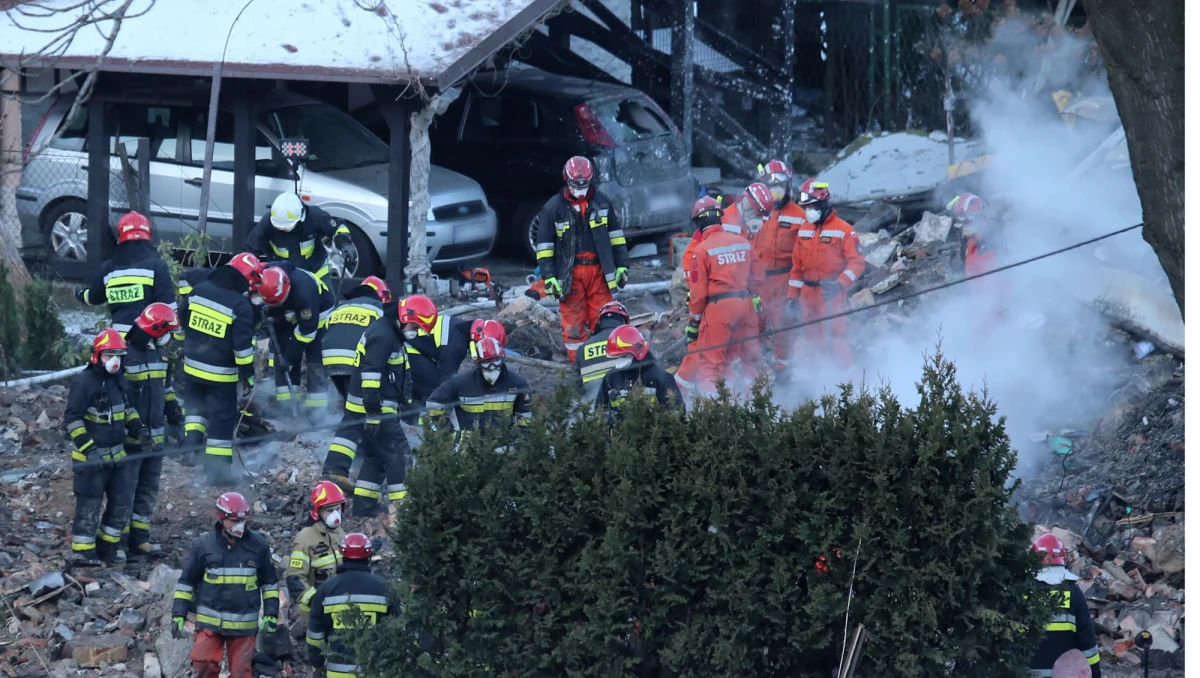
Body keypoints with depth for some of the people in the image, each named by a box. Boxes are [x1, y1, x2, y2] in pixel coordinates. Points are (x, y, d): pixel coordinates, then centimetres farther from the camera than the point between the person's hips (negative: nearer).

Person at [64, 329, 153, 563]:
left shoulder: (120, 380, 8)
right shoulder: (84, 382, -17)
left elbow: (128, 410, 22)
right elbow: (72, 419, -18)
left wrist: (140, 431, 4)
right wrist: (88, 448, -25)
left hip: (116, 454, 8)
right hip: (90, 457, -8)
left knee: (123, 502, 11)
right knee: (89, 506, -3)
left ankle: (108, 546, 26)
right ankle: (83, 554, 5)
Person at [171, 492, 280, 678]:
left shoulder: (258, 545, 0)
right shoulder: (204, 544, -3)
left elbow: (270, 581, 11)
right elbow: (187, 581, 6)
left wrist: (271, 613, 6)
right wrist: (179, 614, 1)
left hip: (244, 624, 1)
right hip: (210, 621, -1)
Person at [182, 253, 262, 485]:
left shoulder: (199, 290, 0)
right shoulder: (241, 306, -17)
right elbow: (243, 346, -17)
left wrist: (184, 347, 27)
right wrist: (248, 378, -9)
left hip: (192, 366, 5)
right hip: (220, 374, -5)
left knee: (196, 406, 28)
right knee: (222, 420, 6)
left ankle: (191, 443, 14)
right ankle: (218, 470, 9)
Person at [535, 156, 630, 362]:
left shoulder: (602, 202, 7)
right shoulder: (554, 208, -1)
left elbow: (616, 235, 14)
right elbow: (544, 245, 0)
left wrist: (622, 265, 9)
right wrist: (549, 277, -7)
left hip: (599, 272, 2)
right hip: (570, 273, -2)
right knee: (573, 323, -1)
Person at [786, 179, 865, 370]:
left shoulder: (843, 231, -7)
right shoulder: (804, 232, 12)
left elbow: (857, 262, -11)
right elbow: (797, 266, 16)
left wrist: (840, 284, -25)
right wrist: (792, 297, 13)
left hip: (831, 292, -6)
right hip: (808, 294, 6)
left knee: (837, 334, -12)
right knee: (812, 339, 11)